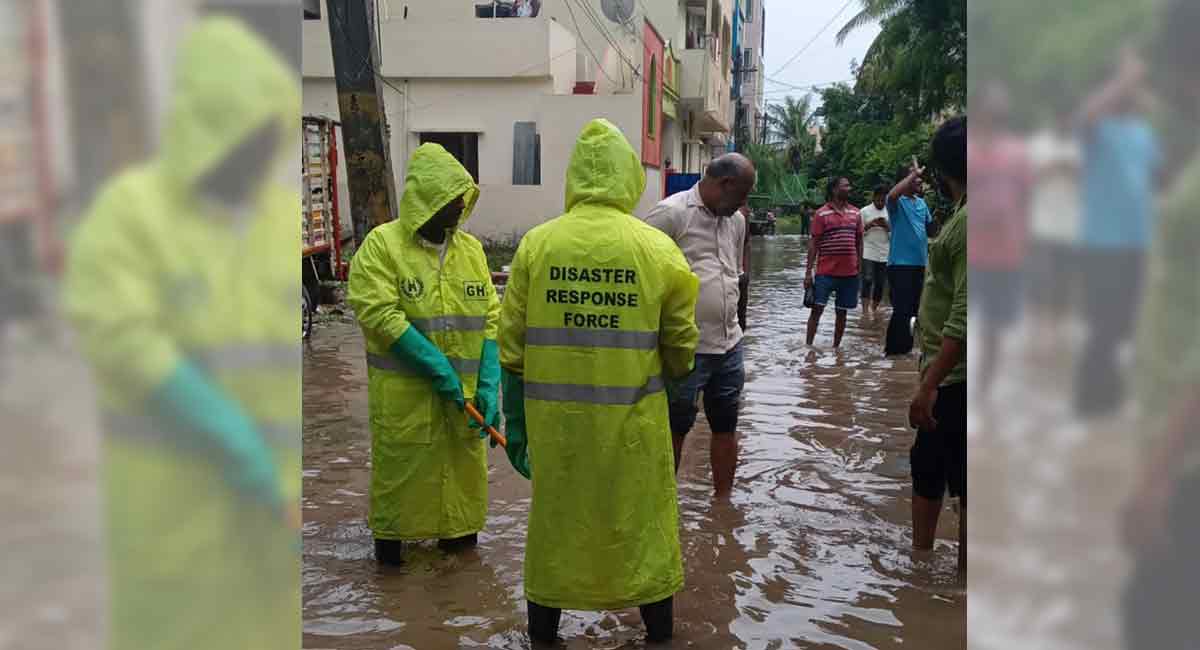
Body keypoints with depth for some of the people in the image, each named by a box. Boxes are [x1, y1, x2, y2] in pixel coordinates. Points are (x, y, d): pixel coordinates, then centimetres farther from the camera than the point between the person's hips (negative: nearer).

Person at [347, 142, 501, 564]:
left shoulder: (471, 248, 7)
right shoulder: (382, 244, -8)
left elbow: (491, 318, 5)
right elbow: (379, 314, -16)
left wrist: (489, 384, -6)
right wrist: (436, 367, -20)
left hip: (465, 390, 4)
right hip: (405, 392, -4)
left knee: (464, 466, 14)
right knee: (401, 467, 6)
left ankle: (459, 533, 33)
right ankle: (391, 540, 26)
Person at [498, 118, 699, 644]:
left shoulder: (535, 244, -4)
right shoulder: (658, 248, -7)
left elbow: (512, 347, -2)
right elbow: (681, 348, -1)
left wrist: (515, 422, 9)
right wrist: (665, 376, 21)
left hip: (554, 418, 1)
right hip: (632, 419, -1)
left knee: (555, 521, 16)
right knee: (642, 524, 14)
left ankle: (543, 632, 31)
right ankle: (659, 630, 31)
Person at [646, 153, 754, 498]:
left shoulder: (736, 222, 12)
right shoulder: (670, 213, -12)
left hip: (729, 346, 7)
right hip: (685, 349, -7)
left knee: (726, 426, 15)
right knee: (674, 429, 7)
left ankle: (723, 501, 29)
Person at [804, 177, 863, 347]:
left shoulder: (855, 213, 9)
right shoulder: (821, 213, -4)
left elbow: (859, 242, 14)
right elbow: (813, 243, -4)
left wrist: (859, 268, 9)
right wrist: (808, 272, -8)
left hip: (849, 272, 4)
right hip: (826, 272, -4)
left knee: (842, 311, 9)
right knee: (817, 308, -4)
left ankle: (836, 347, 19)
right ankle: (808, 346, 3)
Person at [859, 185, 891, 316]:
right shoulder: (864, 211, 3)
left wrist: (887, 226, -9)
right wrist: (870, 224, -13)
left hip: (884, 255, 3)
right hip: (868, 254, -3)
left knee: (880, 283, 5)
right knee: (868, 280, -14)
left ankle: (874, 307, 16)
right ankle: (865, 308, -18)